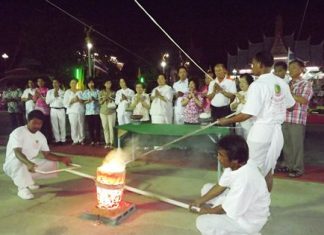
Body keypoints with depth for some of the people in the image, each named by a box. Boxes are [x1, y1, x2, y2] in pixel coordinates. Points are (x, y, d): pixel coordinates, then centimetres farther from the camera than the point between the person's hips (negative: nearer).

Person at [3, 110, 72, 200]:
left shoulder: (41, 136, -1)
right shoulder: (18, 132, -21)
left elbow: (47, 154, -2)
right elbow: (17, 152, -35)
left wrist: (62, 158, -19)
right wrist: (28, 163, -54)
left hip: (31, 163, 7)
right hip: (12, 164, -7)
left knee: (52, 163, -4)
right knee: (20, 162, -39)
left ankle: (28, 180, 8)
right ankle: (23, 188, -24)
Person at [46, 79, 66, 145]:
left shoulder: (63, 92, 4)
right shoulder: (49, 91, 10)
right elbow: (47, 101, 2)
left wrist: (58, 96, -9)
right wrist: (54, 96, -6)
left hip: (61, 110, -1)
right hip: (53, 110, 1)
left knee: (62, 125, -1)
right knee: (55, 126, 1)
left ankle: (63, 140, 7)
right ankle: (57, 140, 8)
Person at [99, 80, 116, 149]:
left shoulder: (113, 92, 6)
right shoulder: (101, 92, 8)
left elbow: (116, 102, 6)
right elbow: (100, 102, 5)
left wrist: (110, 99, -10)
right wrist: (104, 99, -12)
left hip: (112, 112, -1)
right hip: (103, 112, 1)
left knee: (111, 127, -7)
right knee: (105, 127, 2)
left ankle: (111, 142, 0)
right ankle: (107, 142, 10)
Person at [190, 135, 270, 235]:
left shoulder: (244, 180, -38)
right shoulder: (236, 164, -13)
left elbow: (227, 209, -24)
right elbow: (221, 186, 3)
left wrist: (209, 210, -5)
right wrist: (200, 201, 2)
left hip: (249, 220, -8)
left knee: (202, 222, -16)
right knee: (207, 188, 10)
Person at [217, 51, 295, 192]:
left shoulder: (257, 85, -17)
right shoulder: (281, 83, 5)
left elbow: (247, 115, -20)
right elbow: (290, 105, 17)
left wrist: (226, 121, -8)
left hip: (261, 131, -7)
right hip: (277, 131, 7)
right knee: (268, 170, 17)